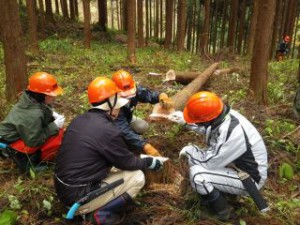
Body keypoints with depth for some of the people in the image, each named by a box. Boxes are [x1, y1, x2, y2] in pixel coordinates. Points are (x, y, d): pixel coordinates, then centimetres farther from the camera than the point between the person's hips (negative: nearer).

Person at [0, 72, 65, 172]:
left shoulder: (33, 100, -11)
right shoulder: (33, 115, -34)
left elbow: (44, 112, 11)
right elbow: (34, 142, -26)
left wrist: (52, 114, -10)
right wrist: (54, 126, -24)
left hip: (25, 134, 9)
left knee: (58, 129, 3)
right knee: (57, 136, -22)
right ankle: (35, 159, 0)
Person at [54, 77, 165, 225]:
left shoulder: (78, 120, 4)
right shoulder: (107, 130, -22)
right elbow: (128, 163, -8)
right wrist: (149, 162, 10)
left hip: (62, 189, 8)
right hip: (78, 197, -8)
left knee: (114, 166, 19)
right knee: (137, 177, 0)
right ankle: (101, 213, -2)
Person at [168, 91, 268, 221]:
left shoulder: (233, 134, -37)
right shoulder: (223, 114, -13)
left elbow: (209, 162, -26)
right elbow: (208, 128, 10)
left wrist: (190, 150, -9)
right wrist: (185, 121, 1)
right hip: (236, 164, 8)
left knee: (197, 175, -24)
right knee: (193, 157, 3)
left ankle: (222, 211, 1)